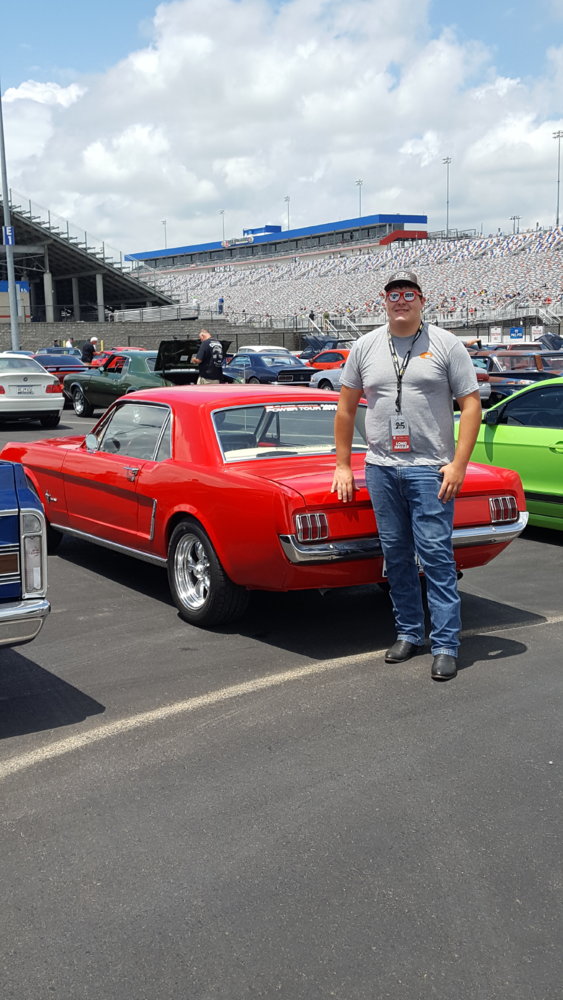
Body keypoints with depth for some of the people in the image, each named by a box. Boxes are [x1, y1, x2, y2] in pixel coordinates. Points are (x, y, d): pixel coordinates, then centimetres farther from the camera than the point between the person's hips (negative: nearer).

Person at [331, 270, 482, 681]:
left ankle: (445, 646, 1)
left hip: (430, 469, -4)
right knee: (396, 555, 10)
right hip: (381, 468, 4)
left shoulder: (446, 345, 0)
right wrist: (343, 465, 12)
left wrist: (458, 465, -11)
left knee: (436, 555, -6)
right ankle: (409, 633, 23)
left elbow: (471, 404, -3)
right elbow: (346, 407, 15)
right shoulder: (366, 347, 10)